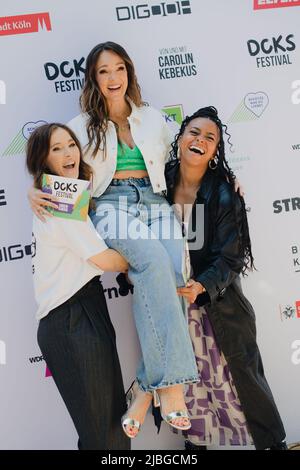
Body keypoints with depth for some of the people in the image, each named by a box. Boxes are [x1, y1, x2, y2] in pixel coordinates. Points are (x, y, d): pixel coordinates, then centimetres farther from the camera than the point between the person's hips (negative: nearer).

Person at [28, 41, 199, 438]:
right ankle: (169, 382, -37)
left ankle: (146, 385, -26)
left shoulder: (152, 119, 22)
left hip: (156, 204, 3)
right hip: (112, 207, -3)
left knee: (172, 270, -30)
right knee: (155, 260, -36)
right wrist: (38, 194, -2)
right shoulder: (82, 126, 16)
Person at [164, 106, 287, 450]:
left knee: (243, 377, 8)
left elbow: (230, 258, -14)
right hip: (172, 305, 3)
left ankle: (272, 441, 30)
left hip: (218, 304, -2)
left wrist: (202, 286, -30)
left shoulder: (224, 196, -12)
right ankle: (195, 439, 36)